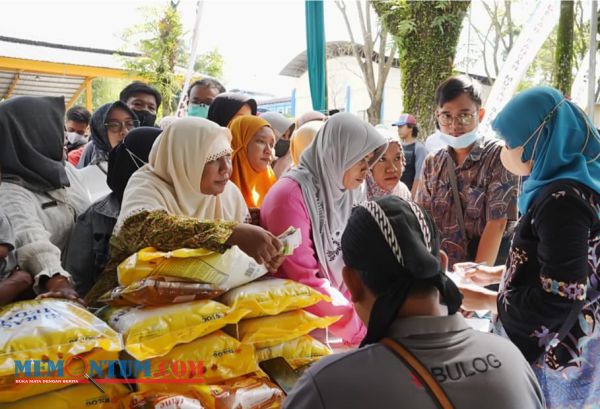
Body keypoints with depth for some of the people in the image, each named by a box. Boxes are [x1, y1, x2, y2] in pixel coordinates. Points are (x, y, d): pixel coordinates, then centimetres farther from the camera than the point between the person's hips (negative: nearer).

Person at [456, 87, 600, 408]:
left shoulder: (563, 199, -25)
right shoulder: (567, 187, 5)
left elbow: (561, 296, -26)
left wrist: (487, 301, -15)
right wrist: (498, 273, 10)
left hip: (551, 353, -9)